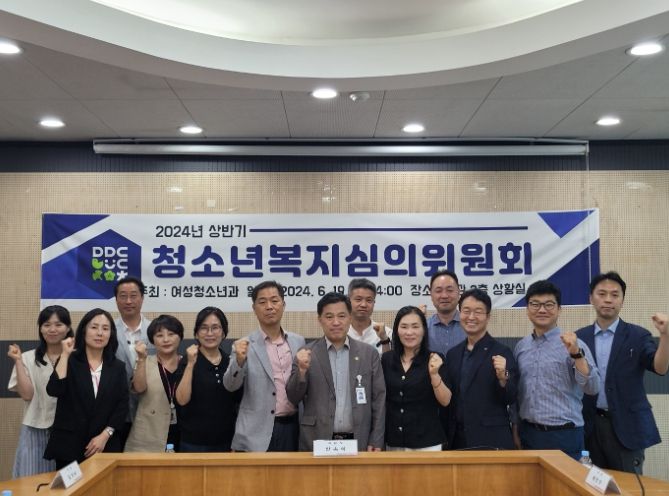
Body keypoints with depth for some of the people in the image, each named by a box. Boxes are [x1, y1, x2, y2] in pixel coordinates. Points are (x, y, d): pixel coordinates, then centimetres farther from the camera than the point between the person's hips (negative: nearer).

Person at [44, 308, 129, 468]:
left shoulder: (118, 367, 7)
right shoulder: (69, 362, 4)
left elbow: (122, 406, 2)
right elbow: (54, 390, -14)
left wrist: (105, 435, -8)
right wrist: (65, 355, -13)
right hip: (68, 444, -1)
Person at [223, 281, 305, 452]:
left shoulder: (298, 342, 8)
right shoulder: (245, 346, -3)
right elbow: (230, 386, -14)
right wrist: (239, 360, -29)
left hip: (292, 428, 3)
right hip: (257, 433, -3)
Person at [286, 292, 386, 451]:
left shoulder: (369, 353, 3)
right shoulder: (306, 354, 0)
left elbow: (379, 399, 3)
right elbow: (293, 398, -2)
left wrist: (376, 441, -2)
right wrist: (302, 370, -18)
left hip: (359, 443, 1)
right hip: (317, 443, -1)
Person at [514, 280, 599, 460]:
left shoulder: (572, 345, -7)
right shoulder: (521, 346, 8)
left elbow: (592, 388, -15)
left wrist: (576, 353, -25)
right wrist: (516, 429, 13)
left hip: (564, 435, -4)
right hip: (528, 434, 4)